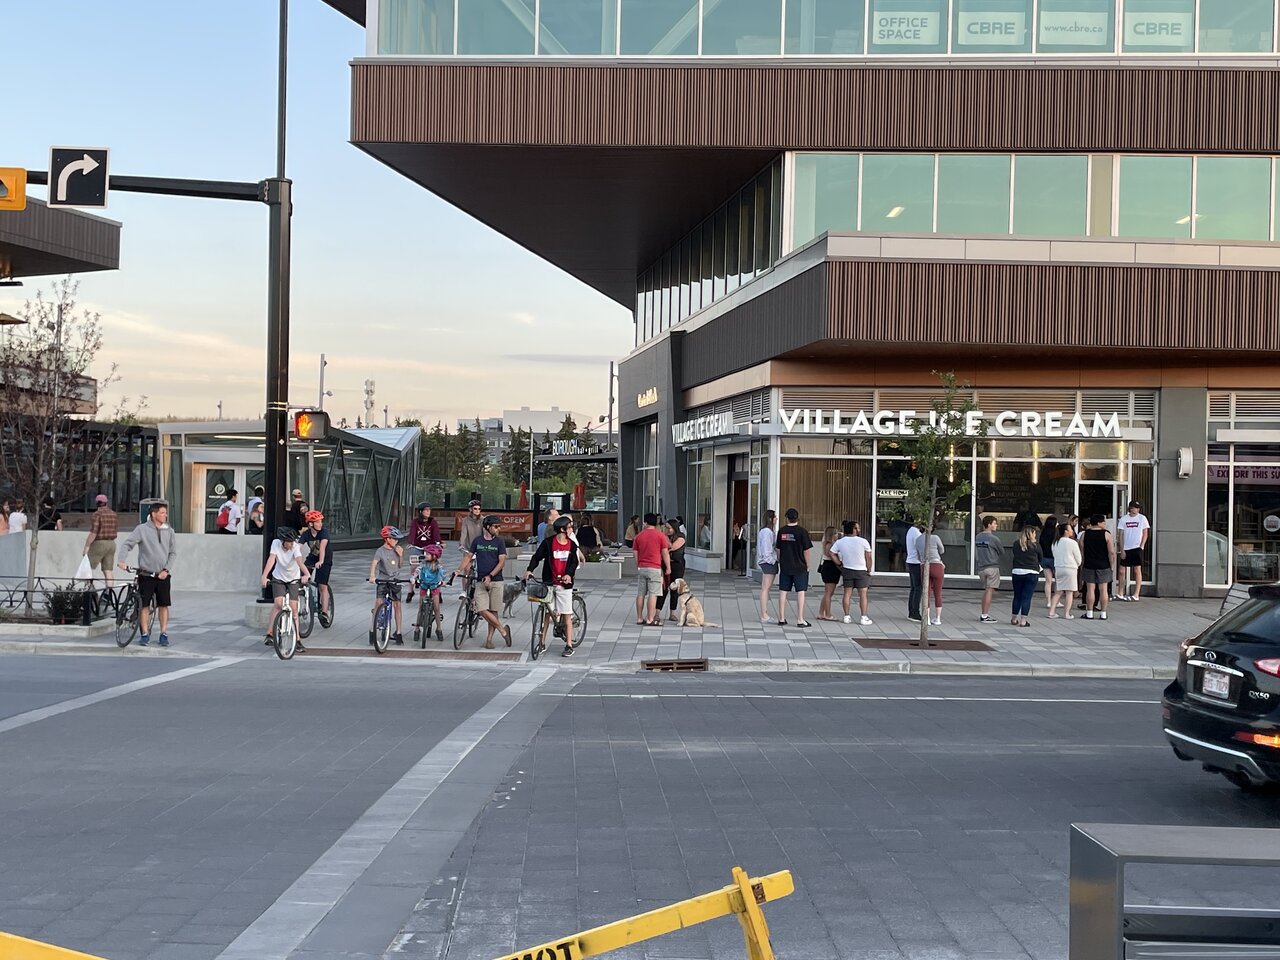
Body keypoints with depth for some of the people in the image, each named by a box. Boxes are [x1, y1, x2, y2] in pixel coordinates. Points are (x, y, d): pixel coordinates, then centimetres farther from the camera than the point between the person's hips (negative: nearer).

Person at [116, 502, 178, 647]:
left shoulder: (169, 531, 5)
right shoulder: (142, 529, -3)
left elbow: (173, 552, 5)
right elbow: (127, 544, -7)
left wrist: (166, 570, -6)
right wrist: (121, 560, -22)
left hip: (163, 575, 2)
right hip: (146, 575, -2)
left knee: (164, 605, 3)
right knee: (144, 605, 1)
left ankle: (164, 634, 11)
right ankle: (145, 635, 10)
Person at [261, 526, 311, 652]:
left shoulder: (295, 547, -24)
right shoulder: (276, 543, -19)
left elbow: (299, 561, -40)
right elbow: (271, 559, -29)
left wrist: (306, 574, -58)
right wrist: (264, 576, -42)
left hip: (293, 579, 0)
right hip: (278, 578, 0)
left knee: (293, 608, -6)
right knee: (279, 603, -21)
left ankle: (297, 640, 0)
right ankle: (269, 633, -12)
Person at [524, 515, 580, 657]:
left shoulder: (572, 545, 5)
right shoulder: (548, 542, -2)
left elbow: (574, 562, 1)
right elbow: (537, 557, -1)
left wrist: (569, 574, -18)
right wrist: (530, 570, -16)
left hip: (564, 583, 1)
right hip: (549, 582, -1)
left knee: (567, 615, -1)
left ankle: (569, 645, 4)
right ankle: (542, 643, 17)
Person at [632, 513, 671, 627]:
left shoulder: (639, 536, 7)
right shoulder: (660, 535, -4)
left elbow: (636, 554, 9)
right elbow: (665, 553, -5)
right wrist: (668, 567, 3)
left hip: (641, 568, 5)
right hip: (654, 568, -4)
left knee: (640, 594, 9)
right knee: (653, 594, -5)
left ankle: (639, 618, 12)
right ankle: (650, 620, -8)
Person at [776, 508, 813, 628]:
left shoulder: (781, 531, 1)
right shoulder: (802, 531, -10)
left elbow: (778, 549, 7)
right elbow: (806, 551, -9)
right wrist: (807, 566, 2)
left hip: (785, 567, 4)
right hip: (800, 567, -3)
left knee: (783, 592, 8)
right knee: (800, 592, 1)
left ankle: (781, 618, 11)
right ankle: (800, 620, 1)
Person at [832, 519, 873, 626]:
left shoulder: (840, 542, -2)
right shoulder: (863, 541, -12)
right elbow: (868, 557, -7)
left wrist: (839, 564, 5)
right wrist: (869, 570, 4)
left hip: (847, 570, 3)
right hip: (861, 571, -3)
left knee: (847, 594, 9)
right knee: (863, 595, 1)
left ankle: (846, 617, 10)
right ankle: (864, 618, 0)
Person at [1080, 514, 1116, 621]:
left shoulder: (1085, 534, 2)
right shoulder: (1106, 534, -7)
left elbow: (1081, 552, 4)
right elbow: (1111, 552, -9)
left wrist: (1081, 565, 13)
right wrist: (1112, 566, 2)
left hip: (1089, 566, 2)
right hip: (1104, 566, -2)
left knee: (1090, 589, 3)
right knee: (1103, 589, 3)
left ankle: (1089, 613, 4)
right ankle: (1103, 613, 6)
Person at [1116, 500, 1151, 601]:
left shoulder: (1142, 518, 1)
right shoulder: (1123, 519, 5)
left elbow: (1145, 534, 2)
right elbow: (1121, 535, 6)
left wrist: (1141, 546, -9)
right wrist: (1122, 549, -1)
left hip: (1137, 547, -3)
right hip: (1126, 548, 3)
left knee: (1137, 570, -5)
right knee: (1122, 570, 4)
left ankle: (1136, 595, -4)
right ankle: (1121, 594, 12)